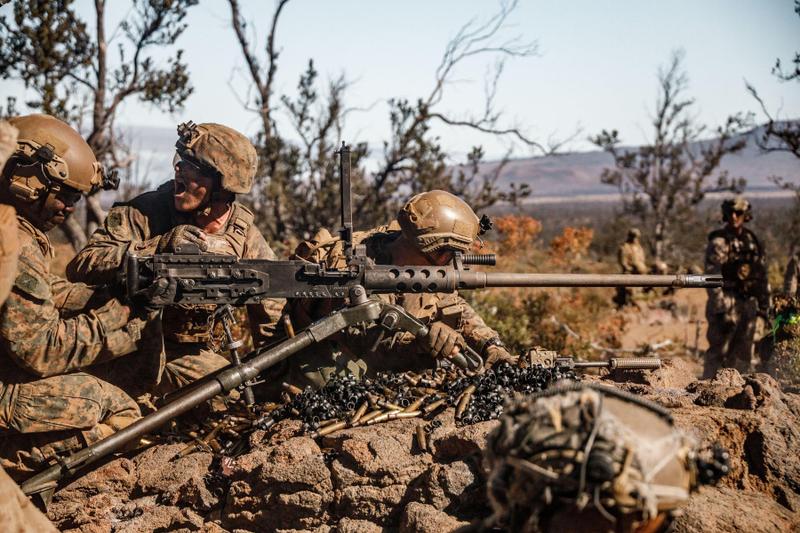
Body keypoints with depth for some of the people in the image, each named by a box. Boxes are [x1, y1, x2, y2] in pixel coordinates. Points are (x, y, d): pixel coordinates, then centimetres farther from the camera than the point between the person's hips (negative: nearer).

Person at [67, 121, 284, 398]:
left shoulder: (244, 233, -4)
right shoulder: (144, 213, -13)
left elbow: (273, 321, 5)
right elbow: (81, 266, -24)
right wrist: (160, 246, -32)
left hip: (190, 354, 4)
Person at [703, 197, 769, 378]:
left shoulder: (752, 241, 12)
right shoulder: (719, 242, -9)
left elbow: (762, 276, 18)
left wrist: (764, 305, 14)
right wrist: (720, 310, -21)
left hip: (749, 305, 7)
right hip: (727, 305, -6)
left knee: (742, 356, 11)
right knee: (718, 352, -6)